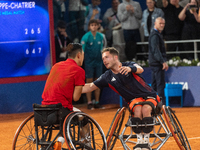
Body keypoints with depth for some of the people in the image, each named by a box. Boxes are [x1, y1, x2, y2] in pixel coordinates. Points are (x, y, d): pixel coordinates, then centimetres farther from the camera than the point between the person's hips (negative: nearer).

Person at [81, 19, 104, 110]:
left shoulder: (100, 36, 3)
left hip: (98, 61, 4)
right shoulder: (86, 37, -9)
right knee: (89, 81, -3)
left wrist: (103, 58, 13)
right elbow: (81, 50, -10)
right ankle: (89, 103, -1)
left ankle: (97, 103, 13)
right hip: (89, 62, -4)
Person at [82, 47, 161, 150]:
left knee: (146, 109, -34)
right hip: (134, 100, 2)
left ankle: (146, 141, -23)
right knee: (138, 109, -33)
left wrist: (130, 68, -54)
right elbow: (90, 87, -1)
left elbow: (140, 69, -30)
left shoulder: (128, 65, -9)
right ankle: (139, 141, -25)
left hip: (149, 96, -2)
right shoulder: (108, 77, 1)